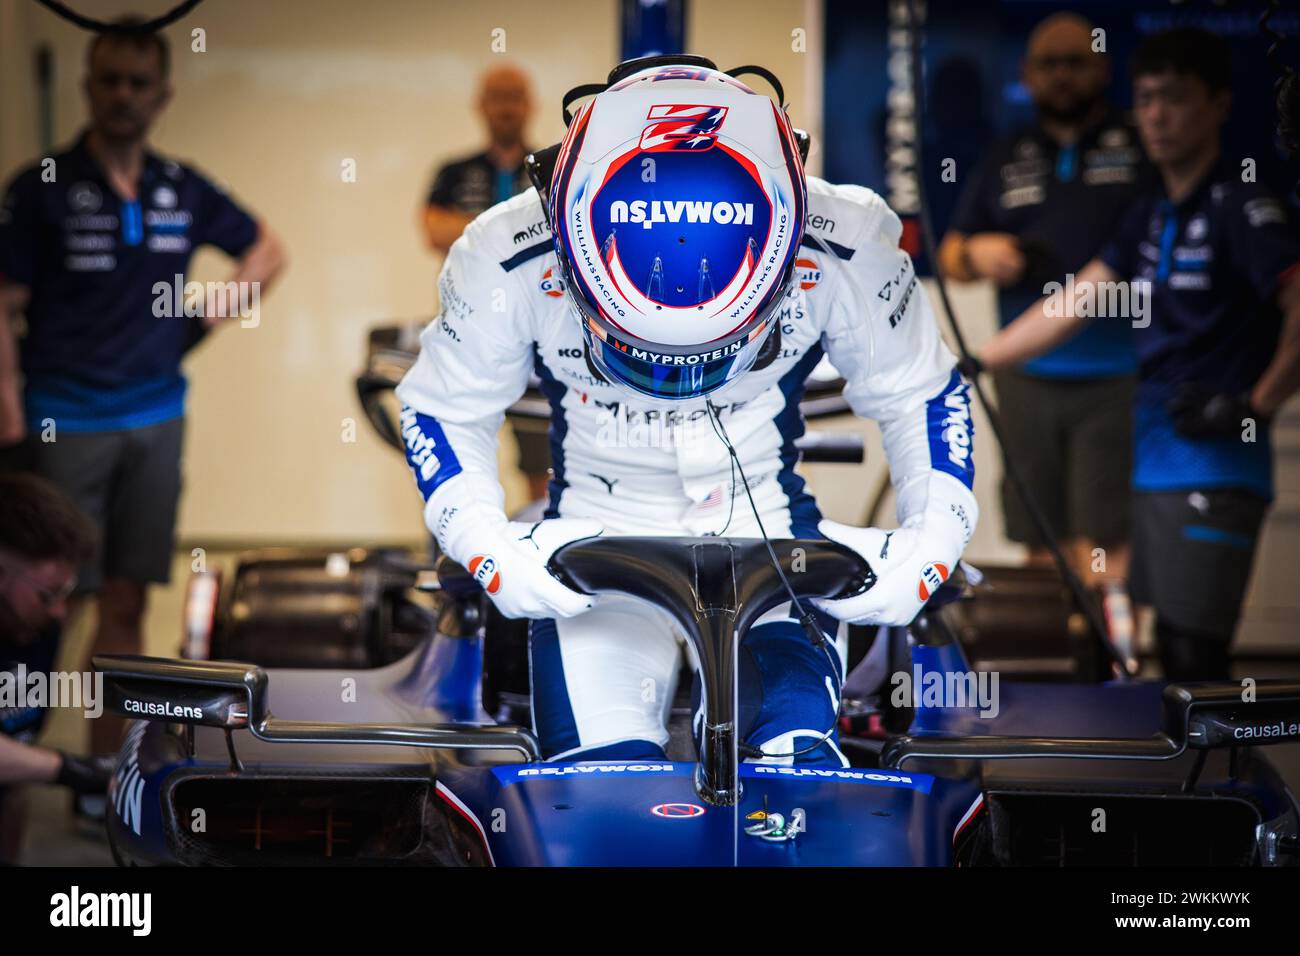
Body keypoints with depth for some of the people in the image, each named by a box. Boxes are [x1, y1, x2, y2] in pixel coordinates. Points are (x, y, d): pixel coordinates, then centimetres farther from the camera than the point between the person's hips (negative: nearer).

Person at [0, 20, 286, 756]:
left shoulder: (184, 192, 7)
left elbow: (266, 249, 23)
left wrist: (230, 297, 5)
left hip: (156, 419, 4)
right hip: (66, 423, -4)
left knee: (126, 603, 8)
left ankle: (105, 766, 15)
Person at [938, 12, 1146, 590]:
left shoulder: (1143, 148, 6)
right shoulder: (1005, 161, 19)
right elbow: (950, 255, 22)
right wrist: (976, 255, -2)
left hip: (1116, 383, -4)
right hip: (1027, 383, 4)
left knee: (1104, 553, -15)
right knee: (1042, 546, 7)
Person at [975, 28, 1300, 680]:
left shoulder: (1239, 209, -10)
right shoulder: (1152, 215, 17)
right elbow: (1074, 306, 20)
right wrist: (973, 366, 17)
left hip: (1215, 472, -9)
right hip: (1156, 469, 9)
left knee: (1194, 659, -13)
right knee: (1173, 654, 11)